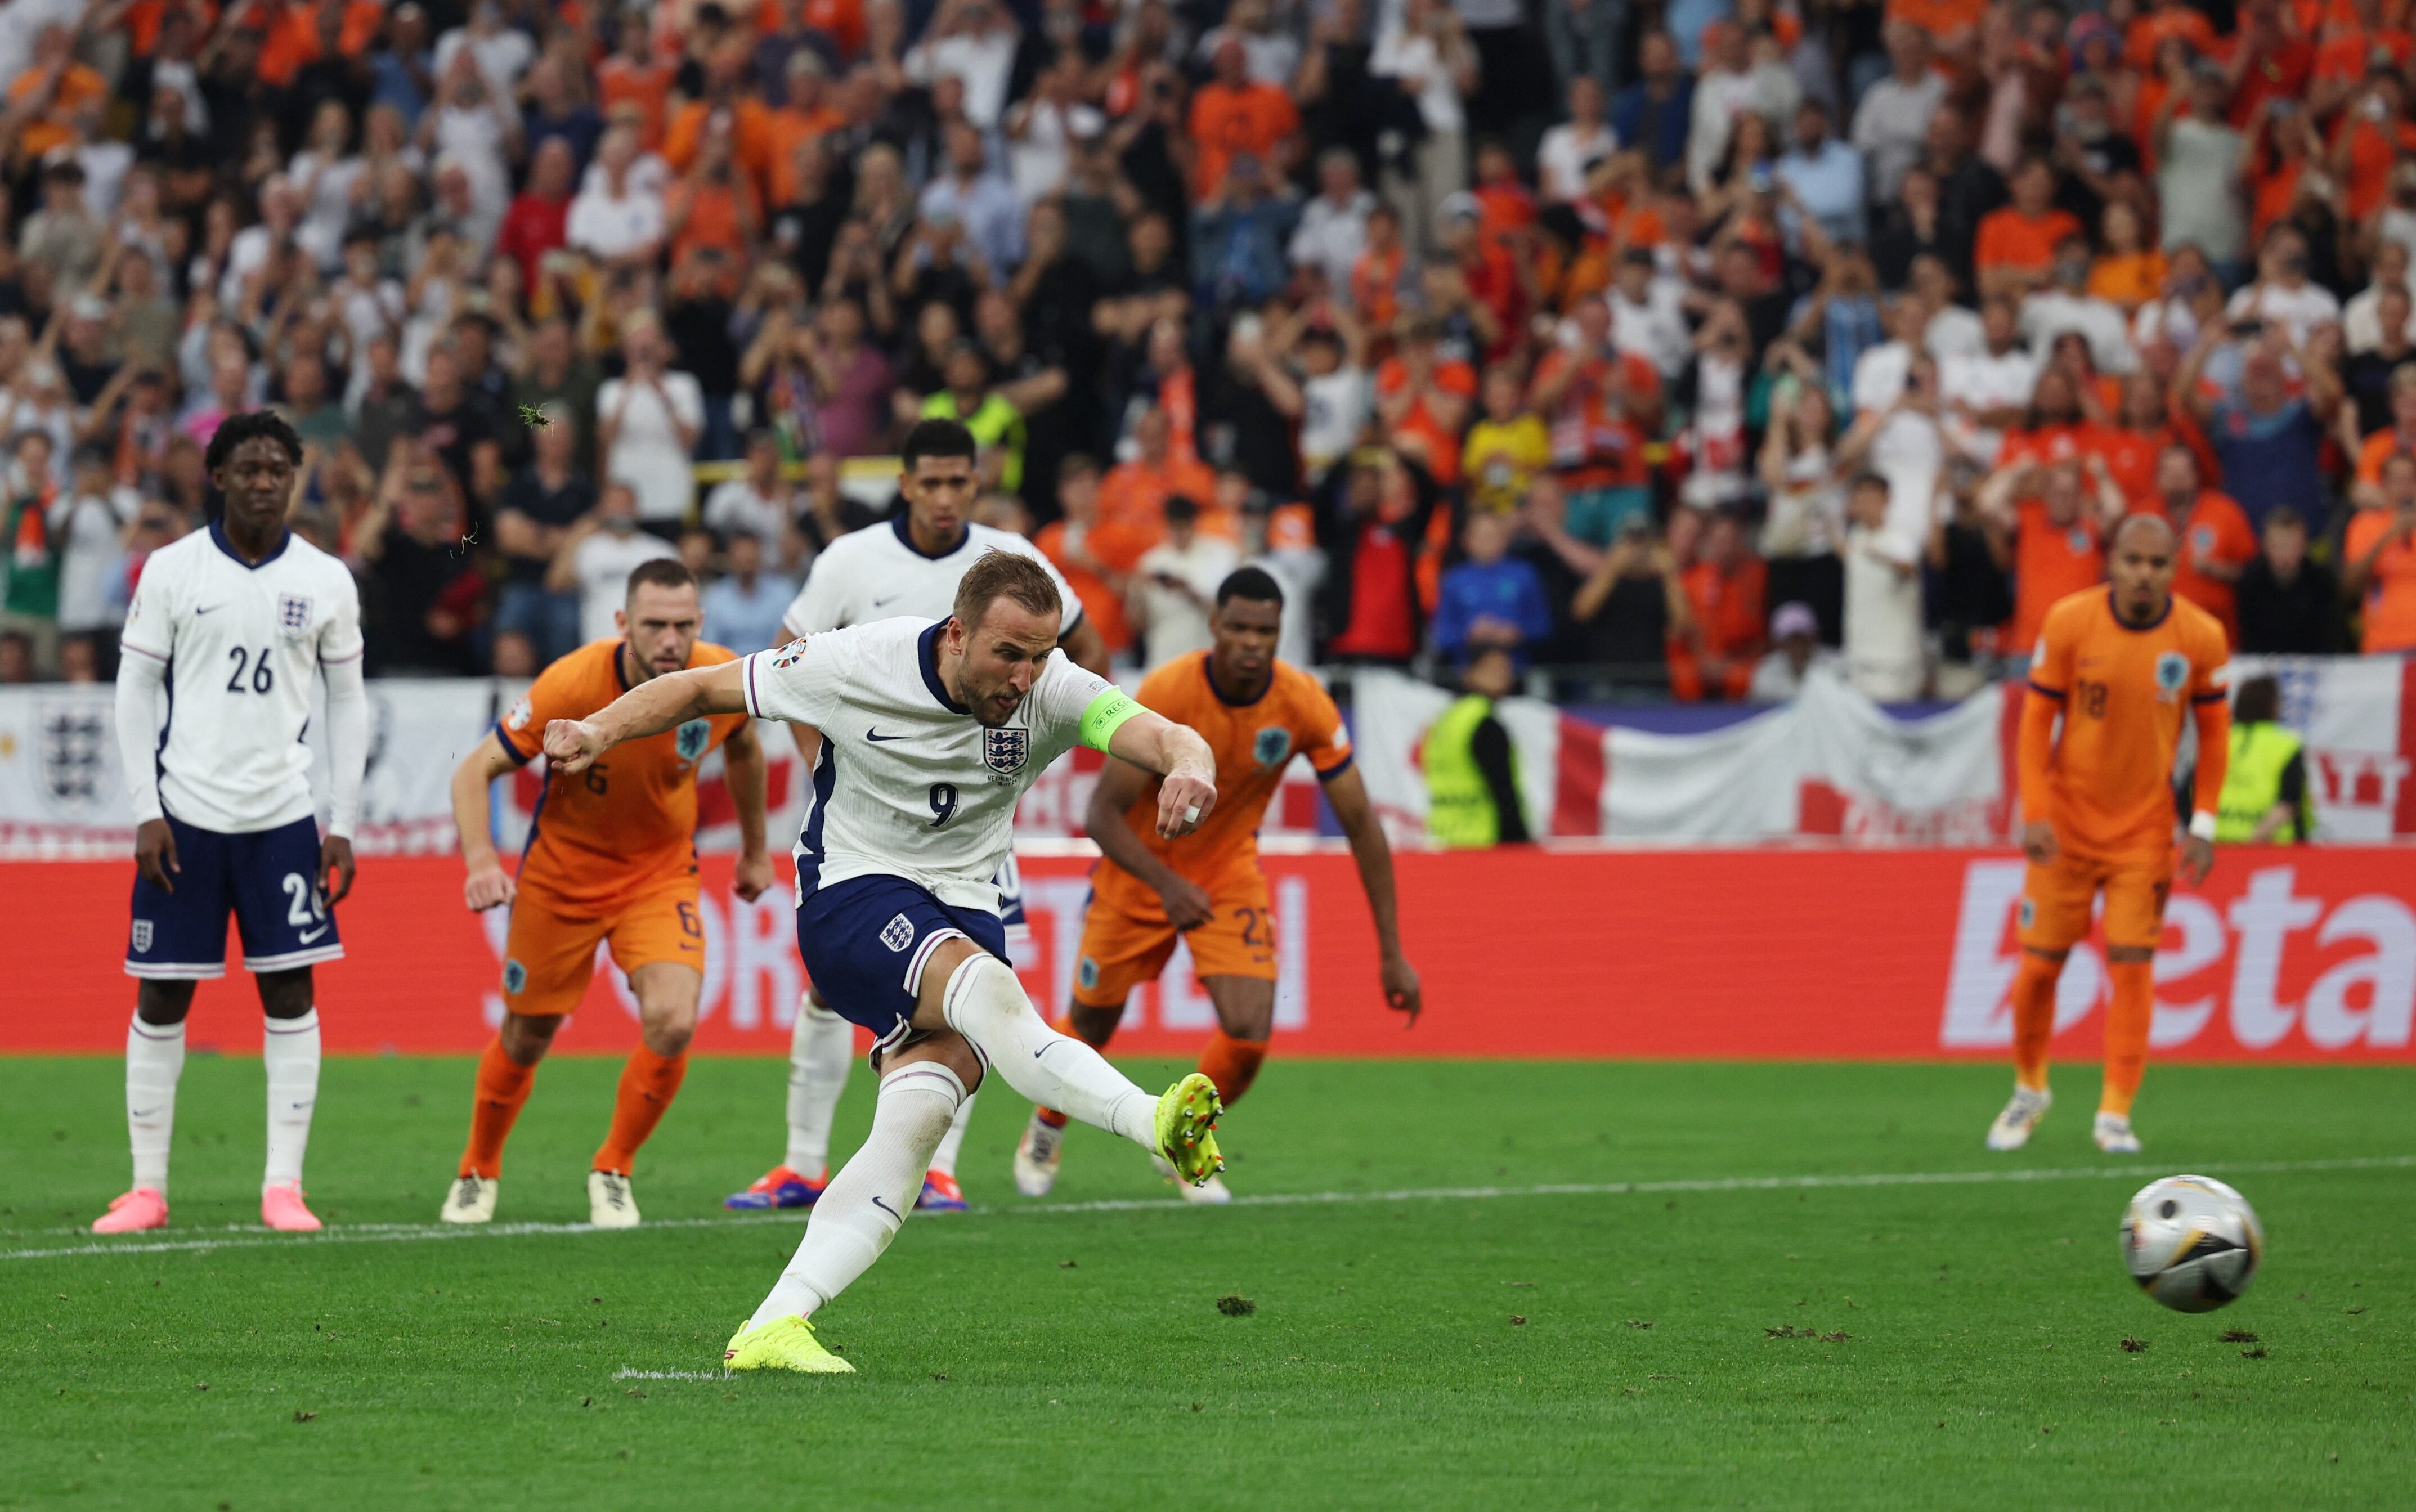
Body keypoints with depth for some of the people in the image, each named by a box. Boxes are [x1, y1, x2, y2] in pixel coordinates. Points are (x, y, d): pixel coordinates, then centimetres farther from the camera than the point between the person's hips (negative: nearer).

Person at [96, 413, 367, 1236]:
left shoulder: (326, 580, 4)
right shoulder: (172, 570, -1)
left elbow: (347, 700, 9)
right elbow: (135, 687, 2)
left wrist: (342, 823, 3)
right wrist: (145, 813, -5)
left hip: (283, 818, 1)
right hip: (185, 817, -1)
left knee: (291, 994, -2)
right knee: (161, 997, 1)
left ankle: (284, 1185, 3)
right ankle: (147, 1187, 8)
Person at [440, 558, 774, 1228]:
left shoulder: (724, 680, -18)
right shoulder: (573, 684, -28)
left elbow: (743, 748, 8)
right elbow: (475, 771, -20)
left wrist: (755, 850, 17)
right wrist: (481, 861, -36)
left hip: (661, 872, 2)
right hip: (563, 870, -2)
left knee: (673, 1023, -20)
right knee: (525, 1040, 10)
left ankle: (613, 1173, 5)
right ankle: (478, 1173, 39)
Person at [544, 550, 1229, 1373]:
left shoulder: (1052, 692, -10)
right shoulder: (859, 664, -14)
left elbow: (1157, 733, -26)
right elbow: (701, 688, -2)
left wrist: (1189, 765, -50)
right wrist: (601, 730, -15)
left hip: (965, 910, 3)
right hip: (852, 895, -3)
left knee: (915, 1120, -20)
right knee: (986, 987, -35)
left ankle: (773, 1327, -21)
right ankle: (1158, 1125, -46)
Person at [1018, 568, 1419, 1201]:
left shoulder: (1304, 704, -21)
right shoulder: (1166, 693, -28)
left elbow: (1360, 823, -13)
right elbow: (1103, 814, -25)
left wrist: (1392, 953, -16)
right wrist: (1168, 885, -43)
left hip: (1230, 871, 2)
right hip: (1140, 870, -1)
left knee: (1250, 1034, -15)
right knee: (1093, 1023, 11)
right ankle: (1047, 1128, 46)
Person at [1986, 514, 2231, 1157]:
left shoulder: (2201, 638, -8)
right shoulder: (2069, 623, -11)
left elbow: (2214, 732, 3)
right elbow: (2037, 719, -4)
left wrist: (2203, 826, -3)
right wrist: (2034, 814, -12)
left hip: (2146, 827, 0)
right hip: (2068, 819, 0)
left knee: (2132, 965, -7)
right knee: (2040, 962, 2)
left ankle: (2115, 1114, -1)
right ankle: (2029, 1089, 25)